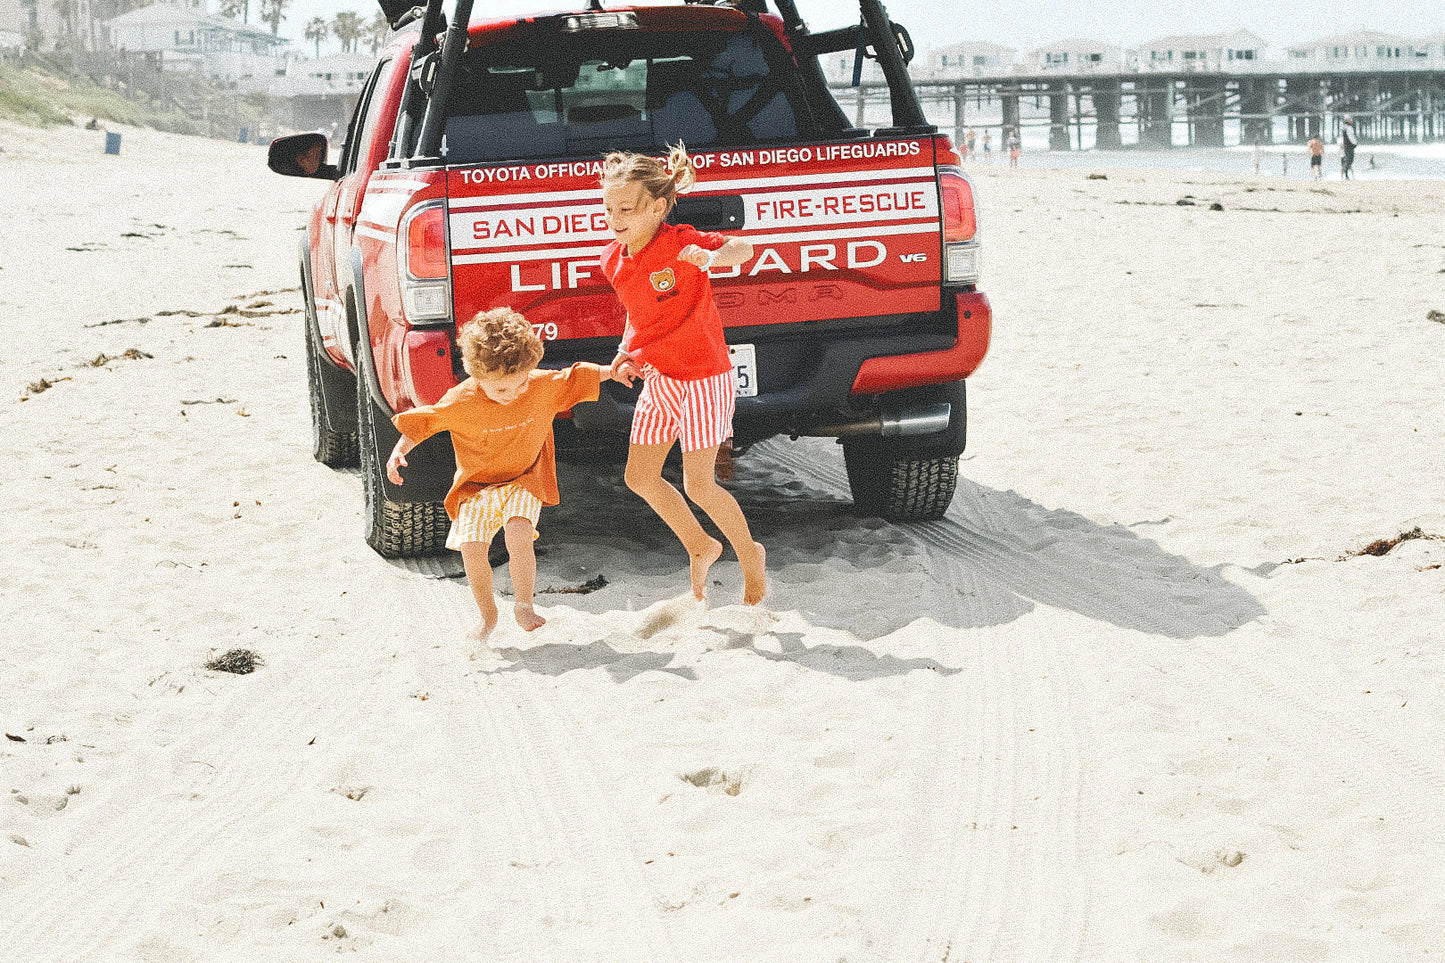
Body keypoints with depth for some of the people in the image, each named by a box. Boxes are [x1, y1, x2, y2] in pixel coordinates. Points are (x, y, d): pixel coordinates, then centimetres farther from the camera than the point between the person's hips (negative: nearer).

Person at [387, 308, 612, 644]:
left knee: (518, 536, -27)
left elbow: (575, 378, 5)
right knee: (471, 547, -17)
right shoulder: (460, 401, -18)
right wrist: (399, 452, -13)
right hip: (476, 486, 0)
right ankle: (487, 615, 8)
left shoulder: (543, 385, -14)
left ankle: (523, 606, -3)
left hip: (523, 481, 0)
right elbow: (422, 421, -4)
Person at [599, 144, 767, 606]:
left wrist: (712, 255, -47)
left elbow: (743, 248, -26)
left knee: (698, 485, -5)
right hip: (658, 378, 8)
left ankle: (750, 555, 19)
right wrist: (627, 352, 0)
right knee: (639, 476, 9)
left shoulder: (678, 243, -18)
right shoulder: (614, 260, 3)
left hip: (703, 377, -8)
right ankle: (699, 547, 29)